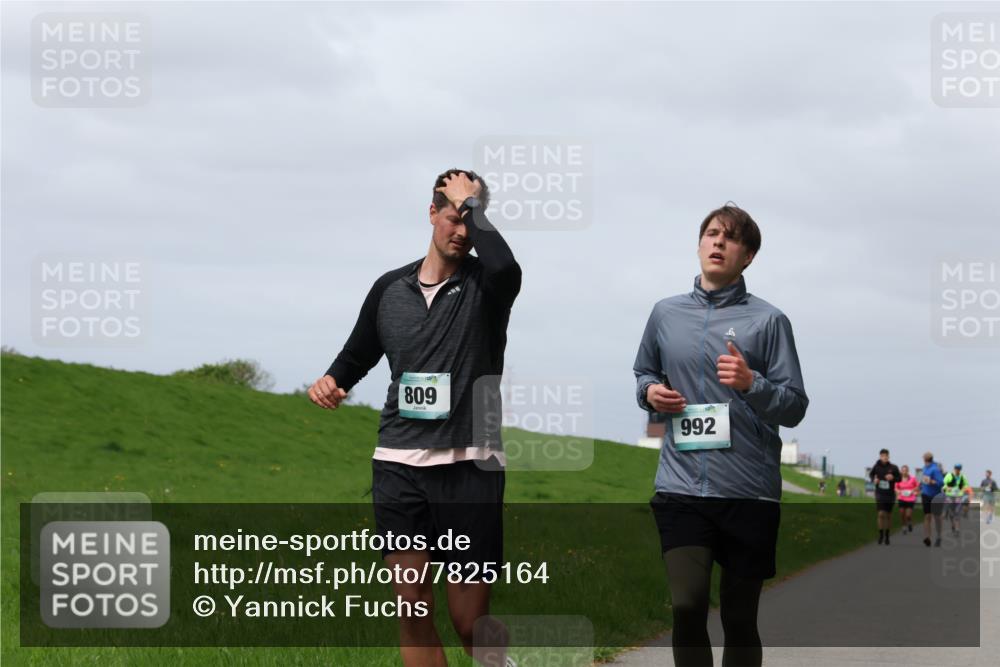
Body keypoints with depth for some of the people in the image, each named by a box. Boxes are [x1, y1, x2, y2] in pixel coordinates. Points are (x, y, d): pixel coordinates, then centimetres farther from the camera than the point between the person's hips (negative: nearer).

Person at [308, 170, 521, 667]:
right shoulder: (390, 289, 13)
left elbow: (505, 266, -25)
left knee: (469, 621, -2)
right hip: (398, 464, 3)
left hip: (468, 465, -3)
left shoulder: (485, 284, 1)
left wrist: (472, 204, -12)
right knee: (413, 609, -3)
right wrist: (330, 381, 4)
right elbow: (357, 356, 27)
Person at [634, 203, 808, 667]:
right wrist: (650, 391, 3)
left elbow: (794, 407, -2)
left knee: (739, 620, 5)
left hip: (749, 492, -1)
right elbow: (642, 372, 26)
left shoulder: (767, 320, 0)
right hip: (680, 486, 1)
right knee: (686, 607, -14)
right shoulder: (666, 314, 10)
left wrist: (751, 384, -21)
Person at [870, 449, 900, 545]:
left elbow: (899, 478, 2)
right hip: (880, 494, -1)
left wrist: (893, 478, -19)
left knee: (888, 515, 8)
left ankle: (887, 536, 21)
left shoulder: (893, 468, -8)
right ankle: (880, 535, 0)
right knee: (881, 514, -12)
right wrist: (874, 480, -10)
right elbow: (872, 475, 11)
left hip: (890, 494, 1)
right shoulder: (876, 467, -6)